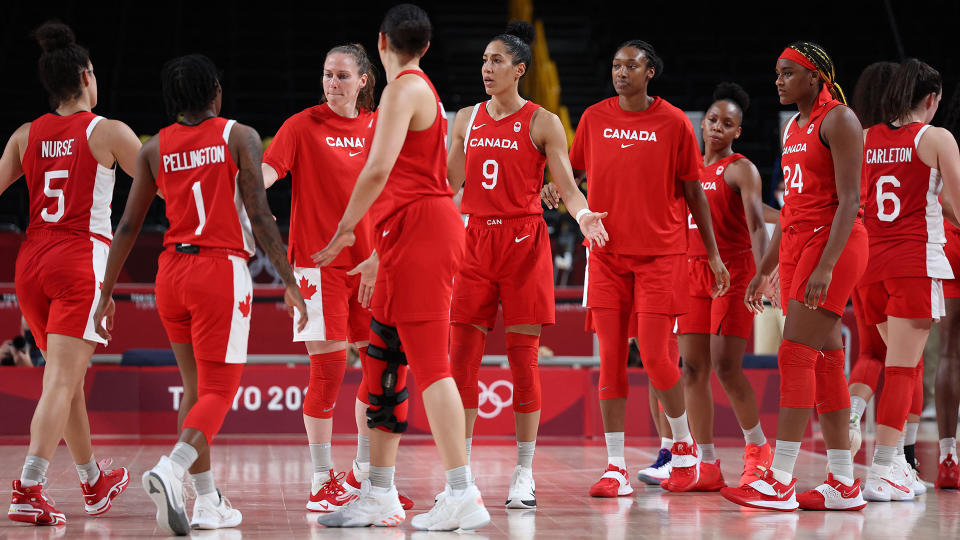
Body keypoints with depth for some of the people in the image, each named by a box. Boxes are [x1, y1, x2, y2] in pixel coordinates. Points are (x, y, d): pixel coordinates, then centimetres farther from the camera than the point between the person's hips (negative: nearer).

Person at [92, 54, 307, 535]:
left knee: (195, 386, 18)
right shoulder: (239, 138, -2)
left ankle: (207, 501, 16)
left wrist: (106, 294, 13)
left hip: (172, 271, 5)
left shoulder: (154, 148, 8)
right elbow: (259, 215, -8)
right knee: (218, 390, -3)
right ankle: (171, 468, -29)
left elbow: (128, 226, 7)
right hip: (222, 270, -4)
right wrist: (290, 282, -5)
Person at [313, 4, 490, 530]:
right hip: (414, 234, 10)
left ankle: (462, 495, -17)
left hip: (419, 228, -10)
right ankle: (379, 496, 15)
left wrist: (345, 230, -12)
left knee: (427, 358, -13)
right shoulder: (422, 90, 21)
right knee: (384, 359, 12)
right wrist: (381, 251, 27)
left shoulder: (404, 90, -9)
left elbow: (379, 170, -19)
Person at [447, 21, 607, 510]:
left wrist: (582, 215, -25)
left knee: (523, 356, -3)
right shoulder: (467, 119, 11)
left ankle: (524, 474, 3)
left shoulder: (542, 123, -1)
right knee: (462, 354, -1)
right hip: (474, 241, 4)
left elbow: (566, 185, -6)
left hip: (524, 242, -4)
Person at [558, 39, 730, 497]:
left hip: (660, 253, -3)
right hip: (606, 253, 3)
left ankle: (684, 445, 17)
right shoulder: (594, 118, 6)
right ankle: (615, 467, 1)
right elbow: (573, 172, 17)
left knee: (655, 356, -8)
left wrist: (713, 254, 5)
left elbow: (693, 192, 5)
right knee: (610, 359, -2)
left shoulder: (673, 123, -1)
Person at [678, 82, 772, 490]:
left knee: (726, 366, -12)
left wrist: (761, 272, -31)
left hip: (733, 272, -6)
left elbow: (756, 224, -17)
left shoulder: (740, 169, -4)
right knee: (693, 368, 0)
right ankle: (707, 467, 3)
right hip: (694, 272, 6)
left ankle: (757, 449, 6)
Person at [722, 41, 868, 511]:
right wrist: (764, 271, 22)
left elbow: (849, 200, -16)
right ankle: (844, 485, 6)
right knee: (824, 362, 5)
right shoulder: (793, 128, 19)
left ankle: (779, 482, -15)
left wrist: (826, 265, -24)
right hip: (796, 243, 9)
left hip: (833, 243, -9)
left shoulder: (838, 120, -9)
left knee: (795, 353, -14)